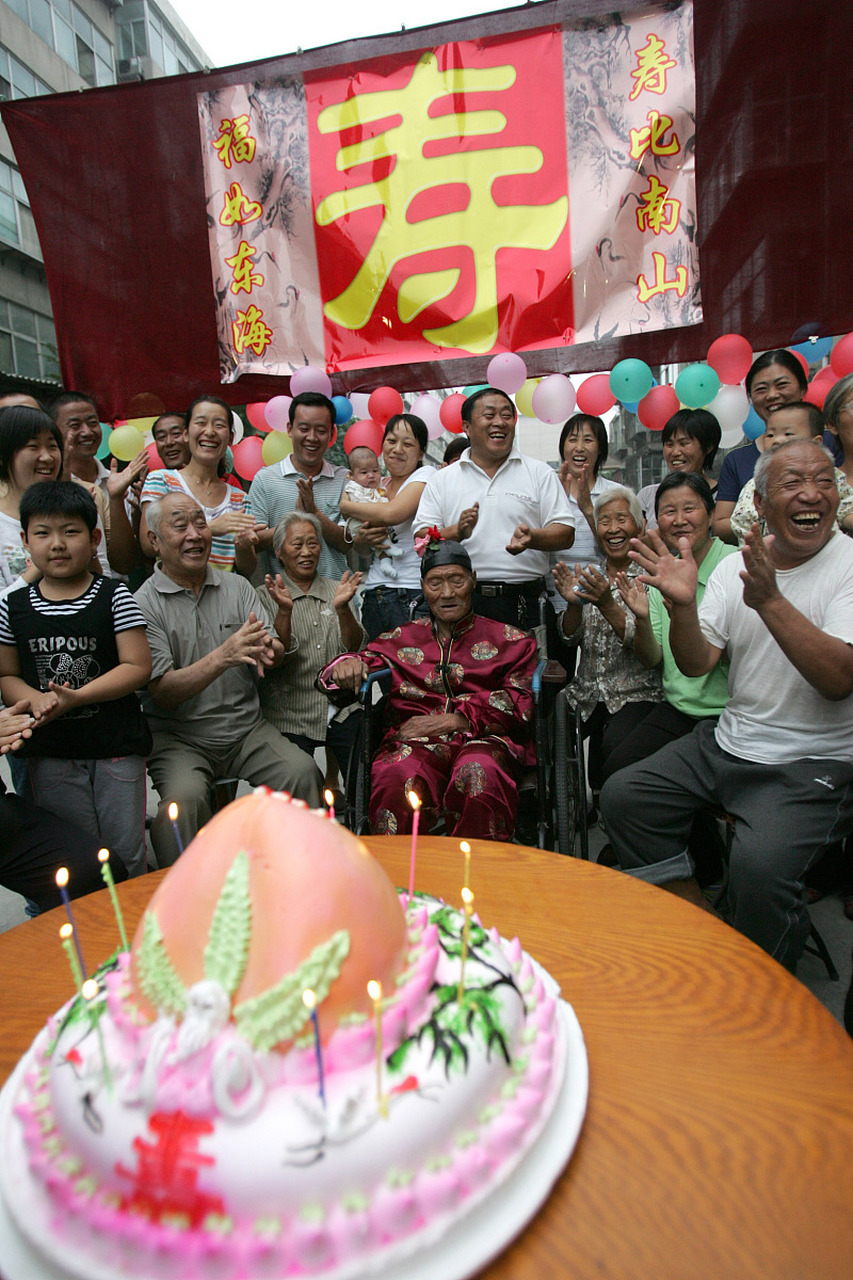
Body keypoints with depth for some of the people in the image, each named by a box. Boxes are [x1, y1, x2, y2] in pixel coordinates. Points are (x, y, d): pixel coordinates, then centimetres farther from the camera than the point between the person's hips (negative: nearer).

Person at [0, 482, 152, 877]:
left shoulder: (114, 597, -5)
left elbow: (138, 666, -9)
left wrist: (76, 697, -18)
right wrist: (36, 699, -13)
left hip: (116, 745, -2)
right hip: (51, 754, 2)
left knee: (126, 851, 7)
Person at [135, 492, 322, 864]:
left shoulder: (237, 587, 8)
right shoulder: (143, 603, -5)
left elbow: (275, 651, 0)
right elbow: (162, 692, -13)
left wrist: (266, 651, -25)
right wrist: (223, 656, -27)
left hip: (246, 729, 3)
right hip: (178, 736, -3)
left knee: (301, 771, -19)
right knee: (185, 795, -30)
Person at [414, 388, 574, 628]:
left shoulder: (540, 473, 11)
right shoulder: (442, 479, 12)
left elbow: (565, 534, 5)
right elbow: (422, 538, 6)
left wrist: (531, 537, -16)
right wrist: (457, 532, -14)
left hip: (524, 602, 0)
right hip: (461, 602, 1)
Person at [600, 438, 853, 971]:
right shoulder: (737, 566, 4)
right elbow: (696, 664, -3)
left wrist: (770, 601, -31)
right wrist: (683, 605, -21)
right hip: (727, 742, 6)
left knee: (760, 862, -29)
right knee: (622, 796, -2)